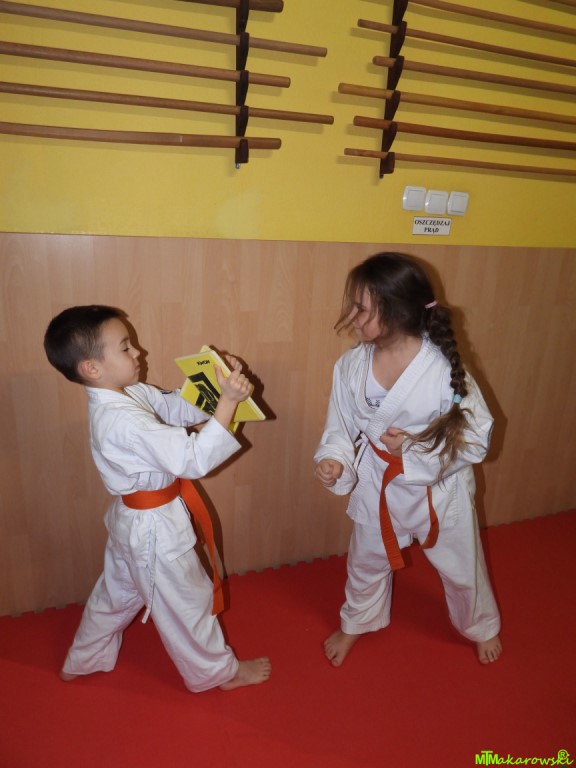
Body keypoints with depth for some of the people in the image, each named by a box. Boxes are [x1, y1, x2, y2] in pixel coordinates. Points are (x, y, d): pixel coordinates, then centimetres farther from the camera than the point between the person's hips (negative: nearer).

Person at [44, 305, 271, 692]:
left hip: (133, 519, 9)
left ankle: (84, 660, 53)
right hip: (155, 529, -9)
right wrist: (228, 401, -38)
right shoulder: (123, 421, -34)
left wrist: (218, 382, -15)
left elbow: (178, 407, 1)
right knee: (187, 602, 14)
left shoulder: (129, 393, -4)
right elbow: (193, 459, -37)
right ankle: (218, 670, 38)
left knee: (118, 590, 30)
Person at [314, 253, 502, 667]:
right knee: (367, 560, 24)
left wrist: (417, 450, -29)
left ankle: (481, 626, 56)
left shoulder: (443, 368, -28)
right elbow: (342, 427, -5)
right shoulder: (352, 365, -17)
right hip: (378, 483, 3)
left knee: (461, 566, 22)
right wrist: (334, 460, -24)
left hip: (439, 487, -2)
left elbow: (478, 437, -17)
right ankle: (356, 622, 55)